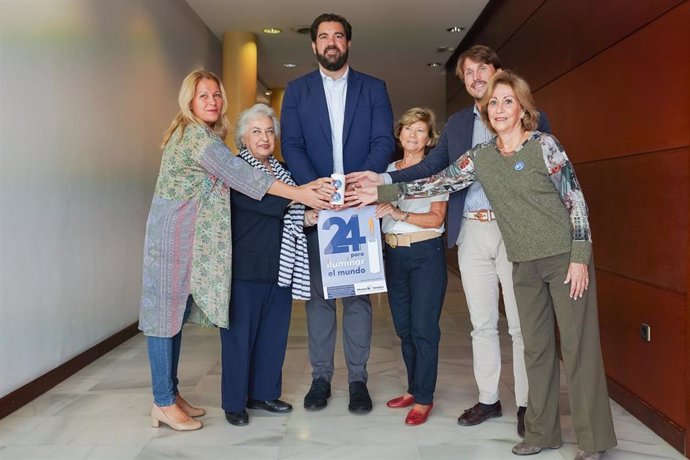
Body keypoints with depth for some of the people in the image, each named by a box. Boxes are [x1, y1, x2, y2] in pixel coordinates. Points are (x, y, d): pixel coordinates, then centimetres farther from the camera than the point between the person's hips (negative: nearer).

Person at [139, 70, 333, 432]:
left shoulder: (207, 136, 15)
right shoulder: (193, 134, -14)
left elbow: (228, 178, 10)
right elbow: (238, 173, -23)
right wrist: (297, 193, -26)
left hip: (192, 241, 9)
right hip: (171, 238, -9)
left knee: (177, 312, 12)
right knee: (166, 311, -1)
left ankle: (170, 395, 22)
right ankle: (164, 405, 8)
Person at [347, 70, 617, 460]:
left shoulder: (544, 145, -7)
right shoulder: (480, 157, 7)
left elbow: (575, 200, -8)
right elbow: (439, 183, 5)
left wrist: (580, 257, -13)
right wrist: (383, 191, 0)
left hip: (566, 257, -5)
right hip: (525, 266, 5)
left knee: (579, 346, -1)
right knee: (536, 347, 10)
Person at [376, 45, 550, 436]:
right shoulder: (457, 123, 15)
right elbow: (430, 167, 10)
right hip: (472, 231, 4)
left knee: (521, 324, 3)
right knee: (482, 324, 11)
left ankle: (527, 404, 15)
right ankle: (488, 399, 23)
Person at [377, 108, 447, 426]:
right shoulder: (388, 170, 13)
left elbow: (436, 218, -10)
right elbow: (379, 207, 17)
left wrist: (398, 213, -21)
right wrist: (375, 207, -5)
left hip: (426, 254, -5)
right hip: (393, 254, 5)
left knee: (423, 327, -5)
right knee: (403, 327, 10)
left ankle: (424, 398, 6)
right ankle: (414, 389, 24)